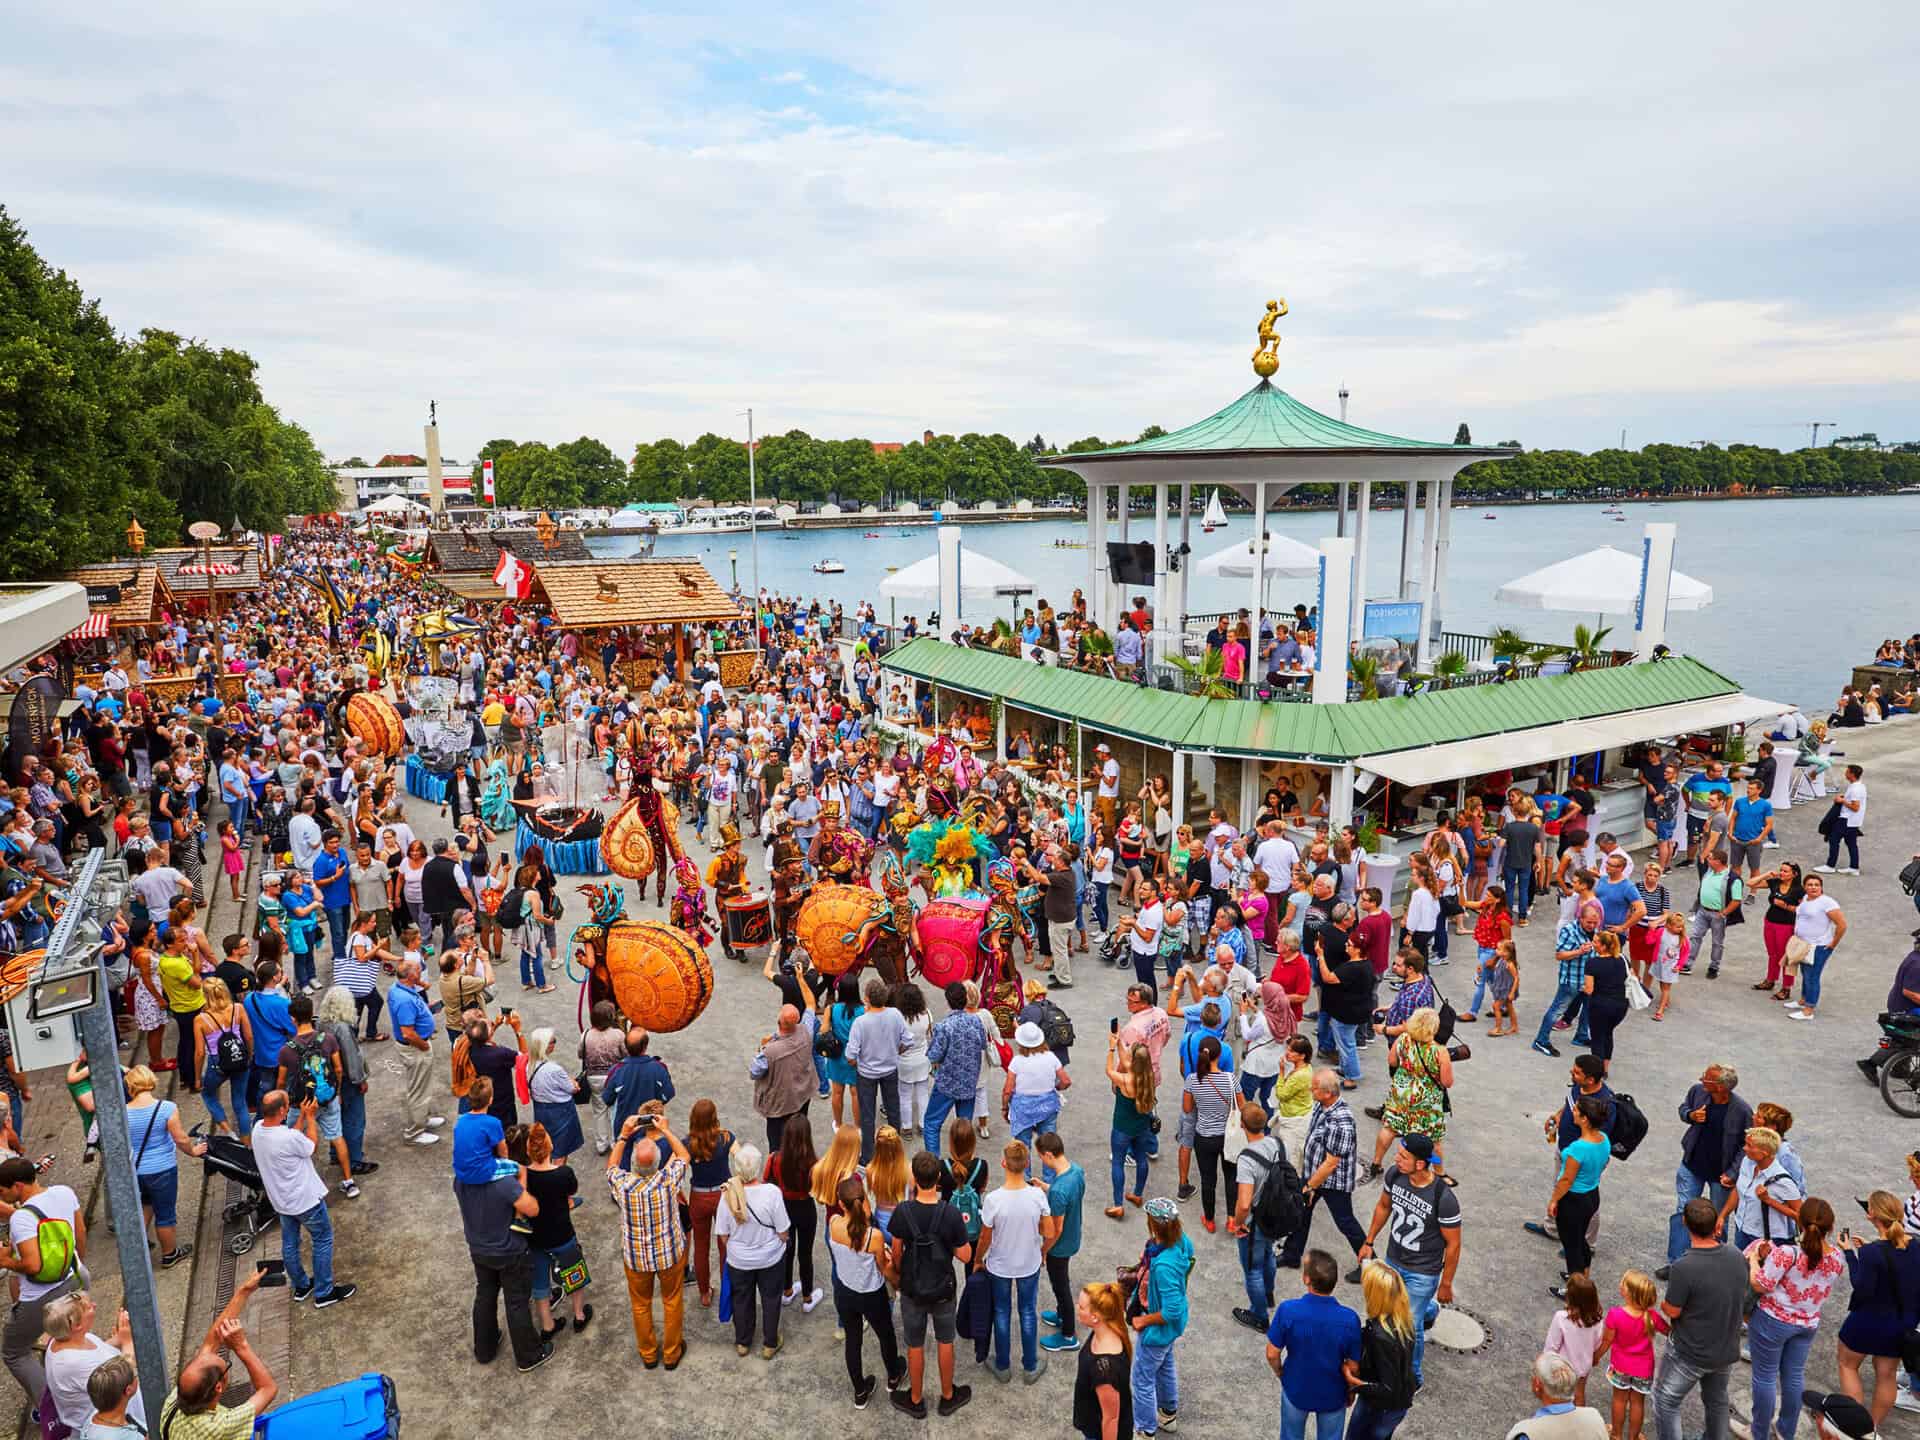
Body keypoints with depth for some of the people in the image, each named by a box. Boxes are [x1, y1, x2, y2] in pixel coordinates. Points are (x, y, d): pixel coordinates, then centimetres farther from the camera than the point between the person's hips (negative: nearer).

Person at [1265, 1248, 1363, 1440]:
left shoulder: (1286, 1310, -30)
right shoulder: (1349, 1319, -29)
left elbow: (1272, 1354, -17)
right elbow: (1353, 1368, -15)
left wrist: (1280, 1374, 6)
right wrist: (1350, 1389, 6)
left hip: (1295, 1390, 0)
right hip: (1333, 1395, 0)